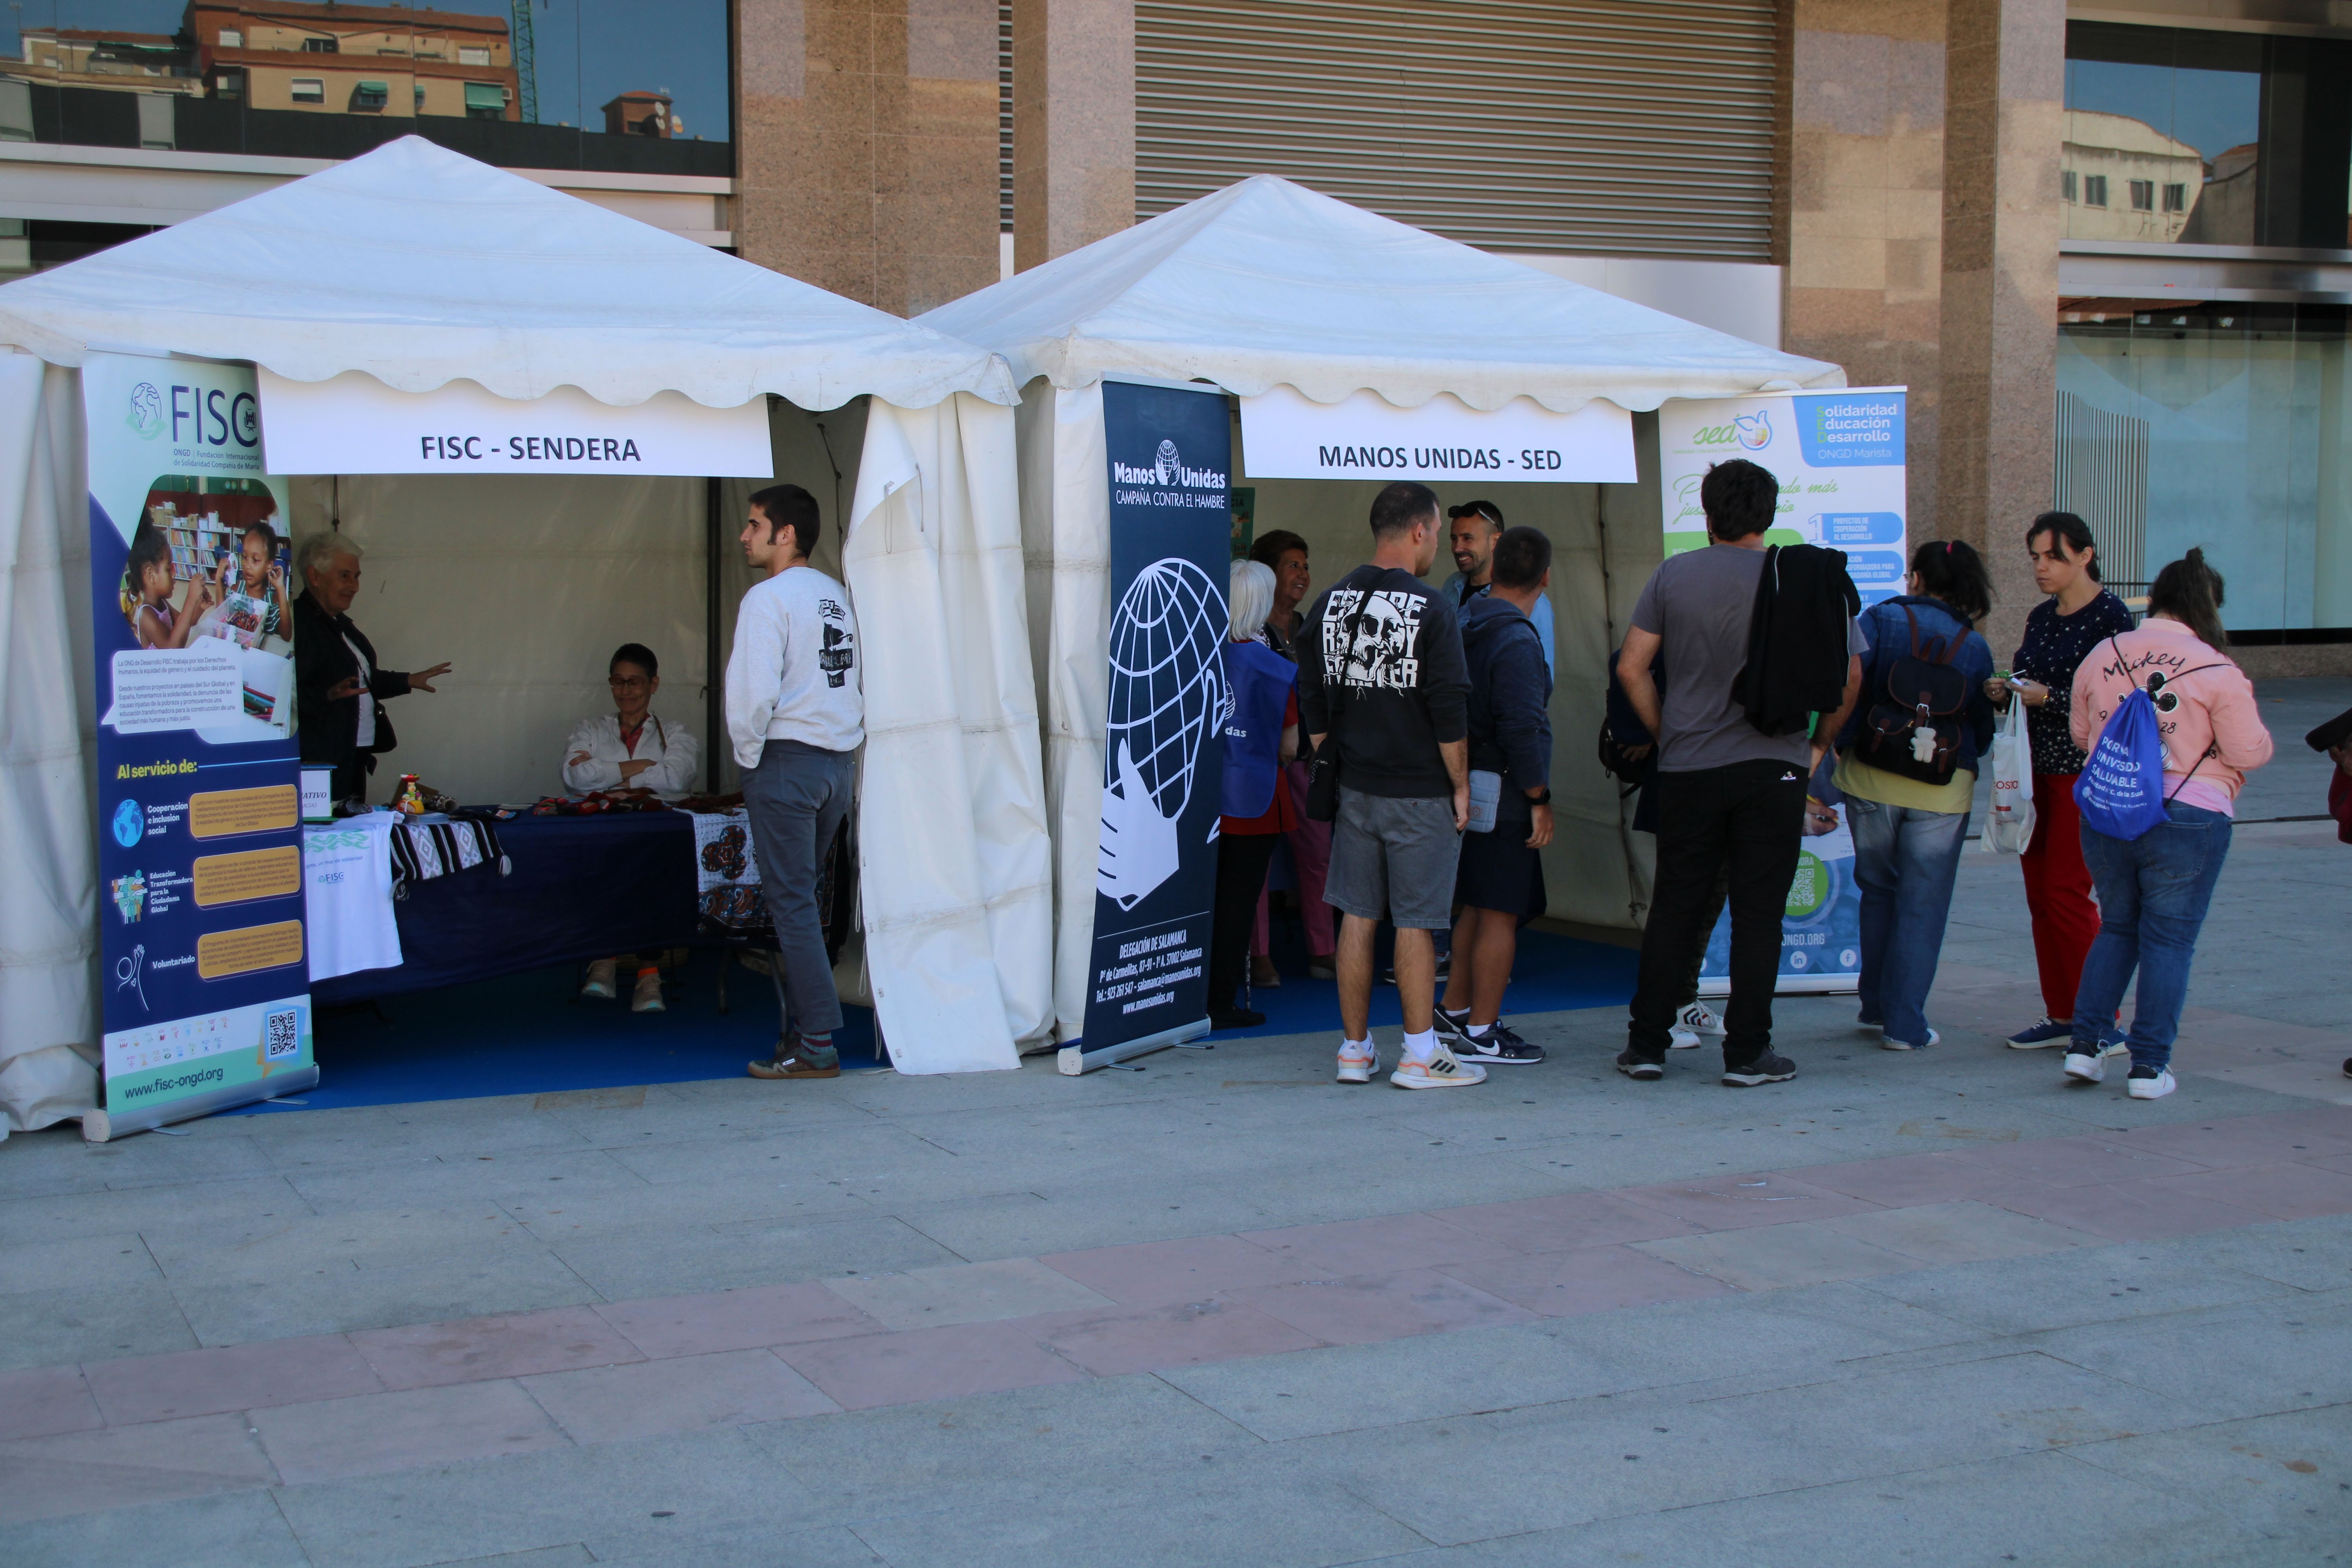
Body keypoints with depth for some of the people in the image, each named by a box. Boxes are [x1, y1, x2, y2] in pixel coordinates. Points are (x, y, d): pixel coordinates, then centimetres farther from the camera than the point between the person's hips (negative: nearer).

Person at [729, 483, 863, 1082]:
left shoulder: (768, 598, -11)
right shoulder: (839, 597, 12)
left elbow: (753, 693, -19)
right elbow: (863, 683, 12)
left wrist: (749, 755, -5)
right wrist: (845, 749, 14)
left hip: (786, 761, -8)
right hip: (840, 762, 8)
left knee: (792, 902, -5)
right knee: (800, 900, 14)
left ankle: (816, 1047, -6)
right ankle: (800, 1028, 14)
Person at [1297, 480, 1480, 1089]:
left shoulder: (1329, 604, 6)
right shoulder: (1430, 609, -13)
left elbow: (1311, 705, 12)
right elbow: (1449, 709, -13)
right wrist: (1460, 785, -4)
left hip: (1354, 787, 5)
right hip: (1419, 791, -5)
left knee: (1358, 917, 10)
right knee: (1415, 923, 0)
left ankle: (1355, 1049, 15)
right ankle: (1420, 1055, 5)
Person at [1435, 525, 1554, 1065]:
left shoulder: (1463, 625, 9)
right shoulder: (1516, 641, -19)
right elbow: (1522, 728, -23)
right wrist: (1539, 800, -15)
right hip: (1502, 797, -9)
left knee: (1477, 907, 20)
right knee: (1500, 914, -2)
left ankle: (1455, 1011, 29)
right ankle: (1481, 1034, 4)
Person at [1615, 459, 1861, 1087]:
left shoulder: (1673, 575, 1)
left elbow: (1631, 668, 1)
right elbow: (1849, 674, -2)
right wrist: (1818, 744, 10)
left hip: (1687, 770, 2)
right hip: (1774, 767, -2)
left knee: (1674, 909, 9)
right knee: (1758, 913, 4)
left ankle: (1646, 1044, 13)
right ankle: (1748, 1052, 5)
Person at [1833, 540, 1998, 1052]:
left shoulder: (1882, 618, -3)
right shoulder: (1975, 646, 3)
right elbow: (1984, 729, 6)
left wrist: (1843, 746, 1)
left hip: (1871, 779, 0)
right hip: (1944, 790, 0)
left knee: (1878, 891, 17)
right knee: (1923, 905, 5)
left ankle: (1877, 1006, 25)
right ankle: (1905, 1025, 5)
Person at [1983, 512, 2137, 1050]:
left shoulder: (2111, 618, -11)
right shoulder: (2041, 618, 13)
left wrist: (2048, 697, -21)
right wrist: (2004, 693, -1)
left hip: (2086, 773, -8)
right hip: (2037, 768, 8)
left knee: (2065, 891, -9)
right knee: (2039, 890, 8)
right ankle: (2062, 1015, 17)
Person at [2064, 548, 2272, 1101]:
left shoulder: (2102, 656, 4)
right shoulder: (2217, 671, -10)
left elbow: (2081, 734, 14)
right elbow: (2249, 752, -7)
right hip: (2186, 819, -4)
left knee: (2117, 928, 19)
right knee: (2169, 939, 5)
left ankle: (2085, 1044, 12)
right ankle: (2149, 1065, 5)